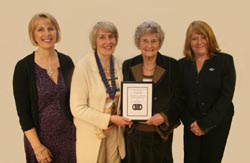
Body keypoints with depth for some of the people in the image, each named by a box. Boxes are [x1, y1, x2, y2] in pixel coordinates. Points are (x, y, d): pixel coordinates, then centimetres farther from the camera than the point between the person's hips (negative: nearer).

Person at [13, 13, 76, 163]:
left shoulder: (67, 62, -1)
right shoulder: (24, 67, -11)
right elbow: (23, 111, -11)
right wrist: (37, 147, -13)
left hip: (68, 134, 3)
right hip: (40, 137, -3)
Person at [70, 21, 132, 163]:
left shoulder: (118, 64, -1)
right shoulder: (84, 66, -17)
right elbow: (77, 108, -18)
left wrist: (122, 118, -6)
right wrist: (110, 119, -20)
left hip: (115, 132, 5)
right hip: (92, 134, -4)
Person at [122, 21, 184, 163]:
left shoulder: (171, 65, -1)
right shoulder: (128, 65, 5)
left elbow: (178, 98, -1)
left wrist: (164, 116, -15)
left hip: (161, 132, -1)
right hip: (134, 132, 1)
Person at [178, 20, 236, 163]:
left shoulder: (225, 60, -5)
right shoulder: (182, 64, 3)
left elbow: (226, 96, -11)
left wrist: (205, 124, -14)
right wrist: (190, 122, -11)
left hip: (217, 123, -2)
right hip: (192, 125, 2)